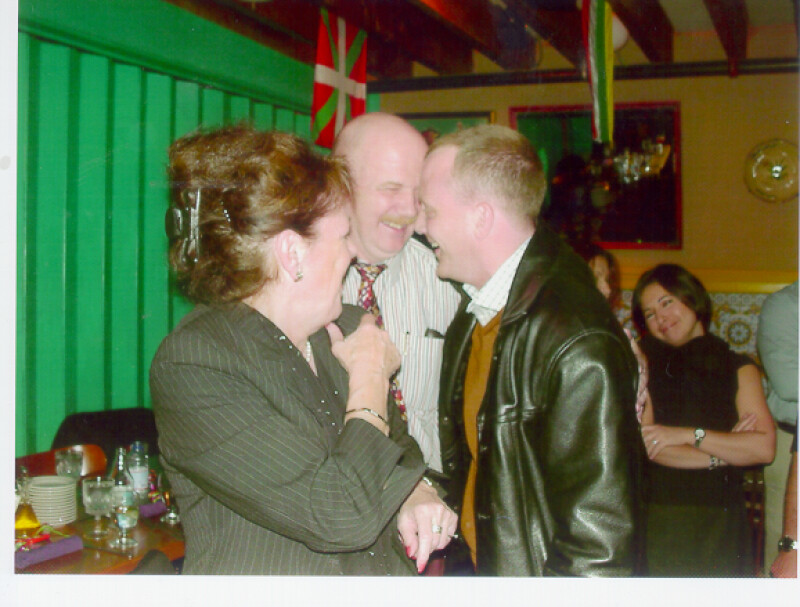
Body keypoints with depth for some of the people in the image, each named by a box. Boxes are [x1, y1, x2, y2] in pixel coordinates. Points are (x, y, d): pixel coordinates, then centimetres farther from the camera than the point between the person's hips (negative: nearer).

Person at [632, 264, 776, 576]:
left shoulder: (739, 368, 8)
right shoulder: (645, 364, 4)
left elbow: (764, 448, -4)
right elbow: (644, 443, -8)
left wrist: (688, 435, -10)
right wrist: (720, 454, -5)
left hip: (720, 523, 1)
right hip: (659, 518, -1)